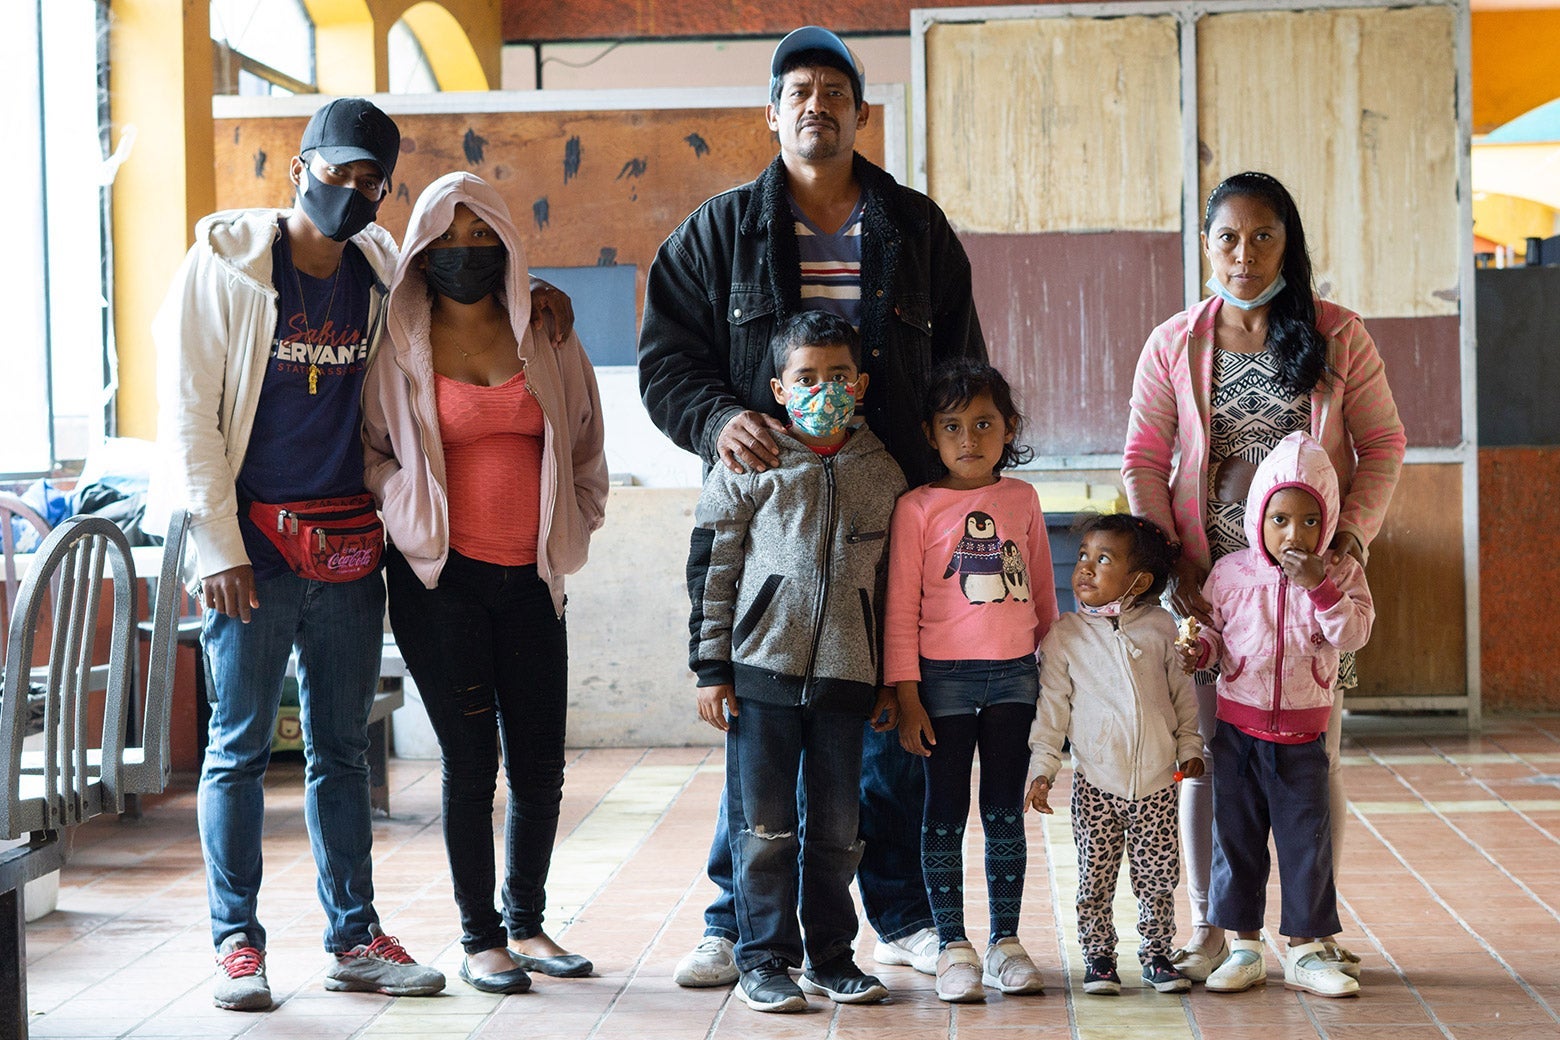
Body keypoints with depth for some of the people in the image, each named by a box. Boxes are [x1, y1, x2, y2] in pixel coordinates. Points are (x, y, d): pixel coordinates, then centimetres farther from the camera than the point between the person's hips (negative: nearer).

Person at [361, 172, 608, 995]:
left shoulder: (545, 340, 9)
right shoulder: (398, 347, 1)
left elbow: (585, 445, 19)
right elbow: (366, 448, 9)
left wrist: (570, 528, 13)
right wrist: (405, 506, -4)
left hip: (531, 577, 3)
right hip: (439, 577, -3)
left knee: (540, 762, 5)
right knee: (471, 759, -2)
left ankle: (527, 925, 21)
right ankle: (480, 939, 10)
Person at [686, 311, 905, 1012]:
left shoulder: (884, 474, 8)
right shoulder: (748, 466, 0)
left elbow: (893, 580, 14)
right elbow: (711, 568, 0)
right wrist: (710, 667, -4)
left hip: (845, 675, 3)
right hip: (761, 669, -2)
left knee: (836, 823, 8)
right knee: (763, 823, 1)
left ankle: (829, 954, 21)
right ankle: (764, 959, 11)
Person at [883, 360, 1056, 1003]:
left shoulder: (1022, 500, 7)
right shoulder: (918, 508, -3)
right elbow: (900, 609, -4)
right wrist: (906, 697, -7)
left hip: (1015, 677, 3)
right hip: (944, 677, -3)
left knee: (1005, 813, 9)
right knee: (945, 814, 3)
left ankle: (1005, 941, 17)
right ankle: (952, 946, 11)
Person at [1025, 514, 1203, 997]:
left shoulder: (1160, 627, 2)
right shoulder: (1065, 636, -2)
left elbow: (1182, 692, 11)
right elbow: (1052, 704, 1)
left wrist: (1190, 746, 9)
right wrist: (1043, 767, -3)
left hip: (1157, 778, 1)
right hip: (1097, 781, -1)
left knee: (1157, 876, 7)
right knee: (1095, 879, 4)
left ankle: (1156, 953, 22)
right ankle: (1098, 957, 17)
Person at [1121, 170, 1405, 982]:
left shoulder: (1338, 337, 1)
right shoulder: (1174, 345, 2)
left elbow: (1382, 443, 3)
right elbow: (1143, 460, 2)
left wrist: (1353, 529, -10)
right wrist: (1168, 555, -8)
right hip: (1210, 578, 0)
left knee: (1316, 751, 4)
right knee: (1209, 751, 3)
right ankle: (1209, 929, 14)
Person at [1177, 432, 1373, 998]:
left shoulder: (1338, 573, -2)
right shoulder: (1231, 572, -2)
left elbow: (1354, 634, -14)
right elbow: (1210, 628, 7)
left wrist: (1319, 585, -24)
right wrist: (1199, 649, -14)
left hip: (1301, 734, 0)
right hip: (1238, 728, 1)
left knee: (1306, 840, 4)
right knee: (1236, 838, 6)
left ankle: (1306, 949, 15)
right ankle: (1244, 946, 18)